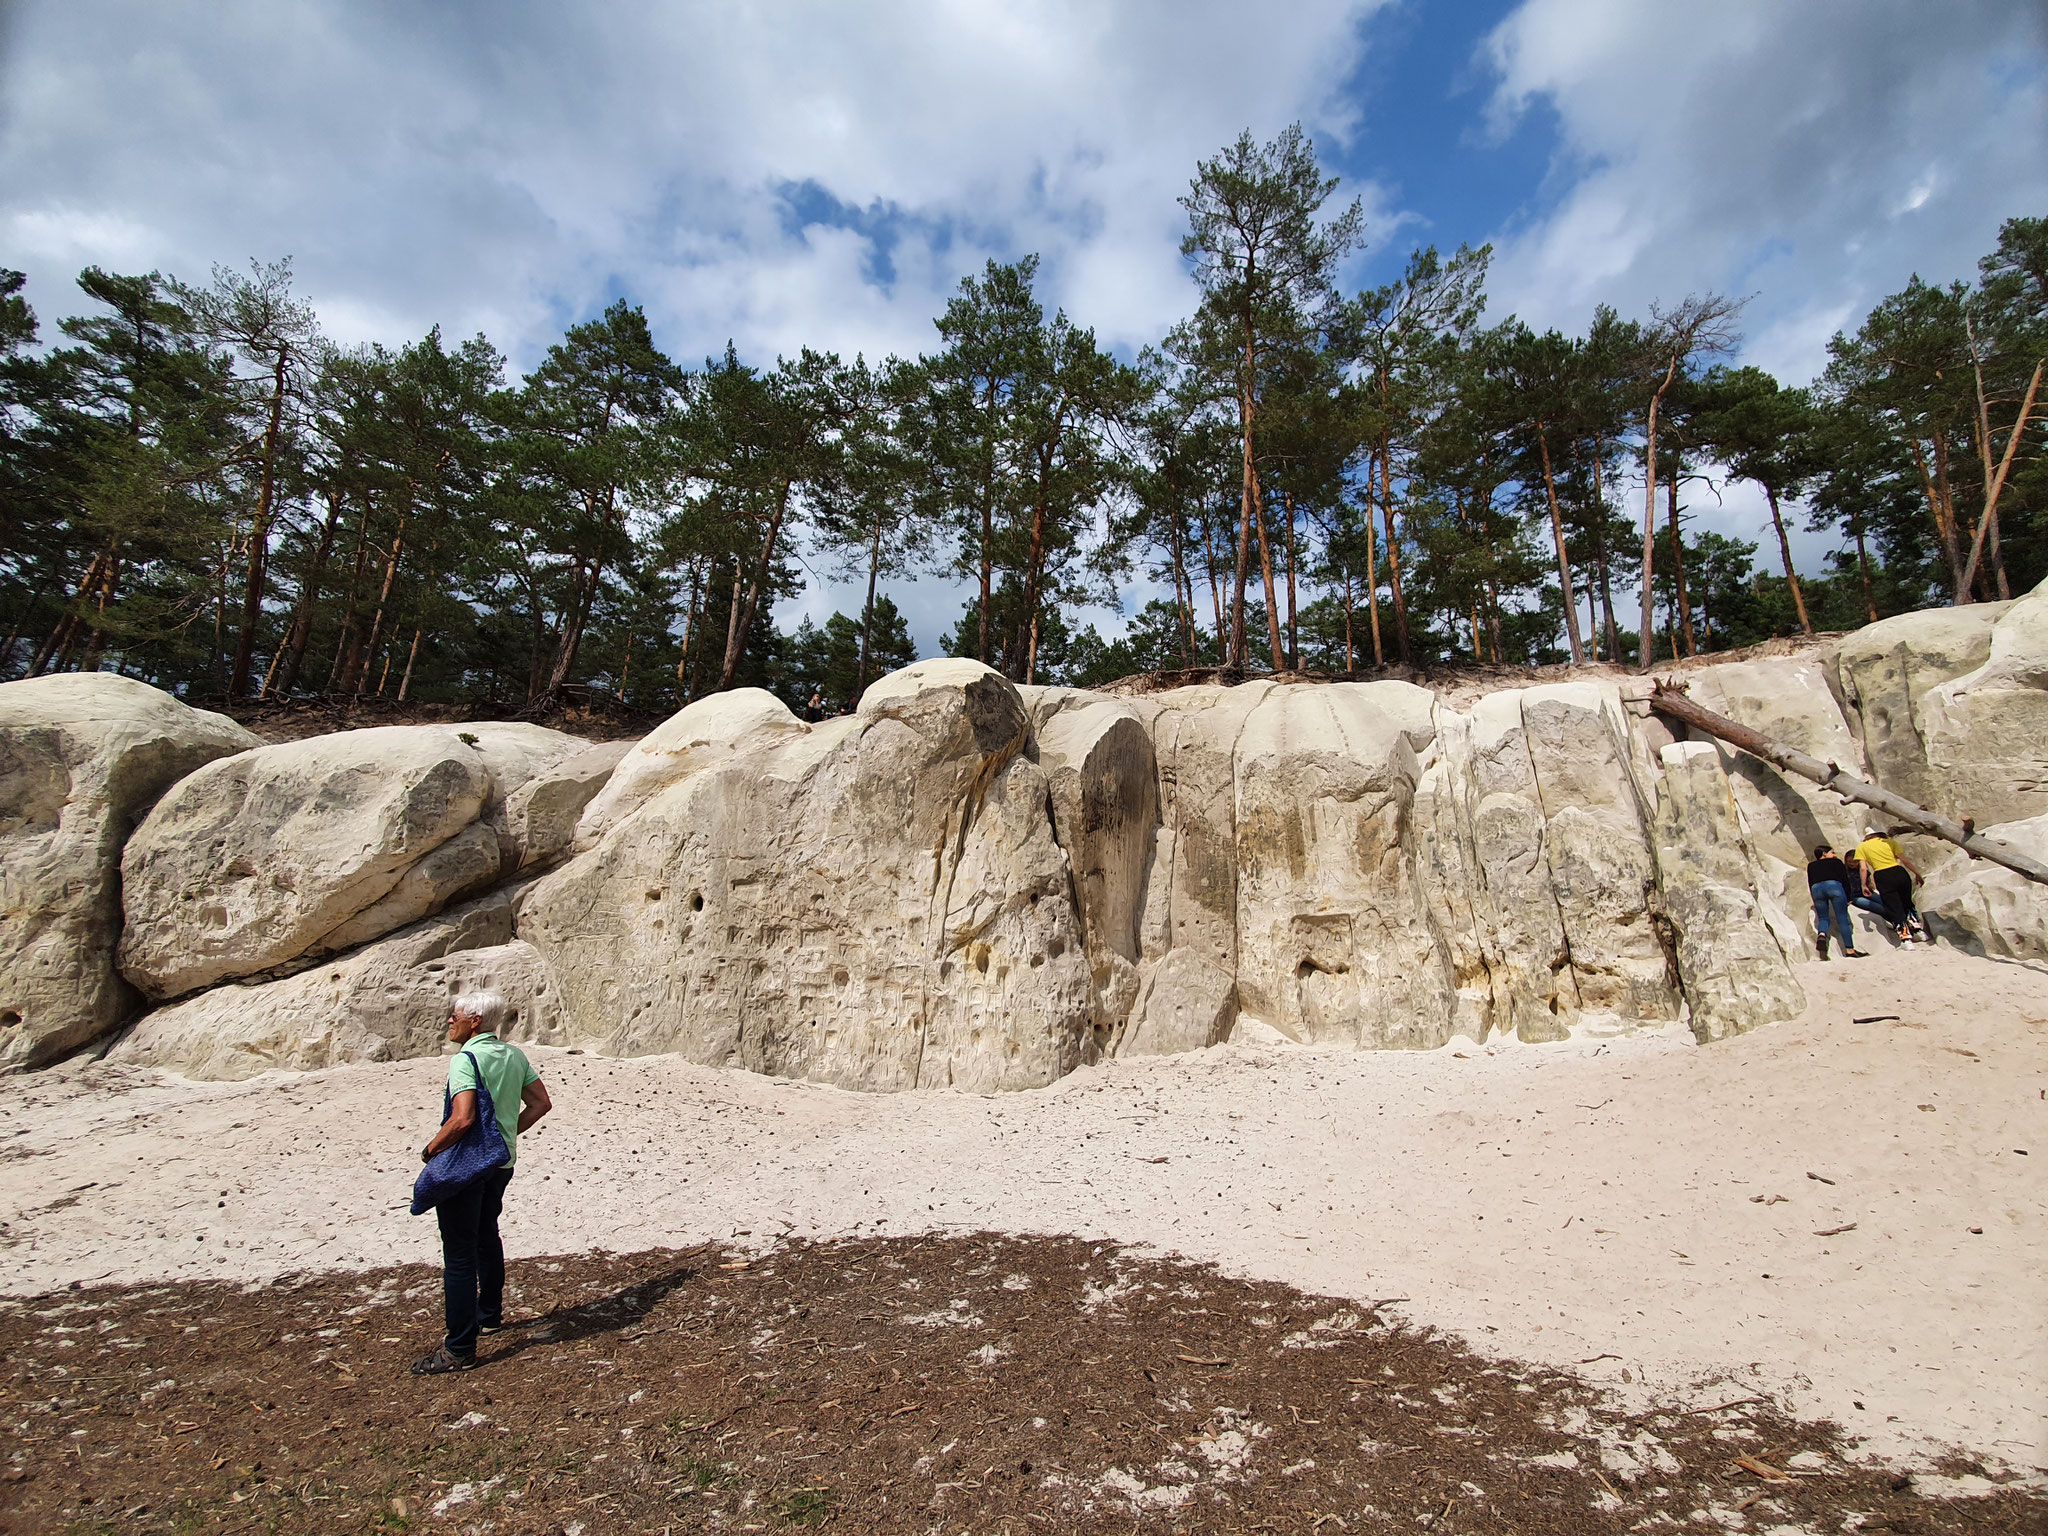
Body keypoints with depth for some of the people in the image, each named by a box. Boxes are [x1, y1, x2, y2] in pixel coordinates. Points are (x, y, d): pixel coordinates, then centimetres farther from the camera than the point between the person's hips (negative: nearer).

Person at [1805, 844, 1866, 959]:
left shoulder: (1811, 866, 29)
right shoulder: (1836, 862, 23)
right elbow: (1845, 879, 14)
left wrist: (1816, 901, 30)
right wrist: (1848, 898, 16)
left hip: (1816, 888, 2)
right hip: (1834, 886, -2)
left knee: (1823, 918, 10)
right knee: (1842, 919, 1)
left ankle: (1821, 934, -23)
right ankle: (1849, 949, -3)